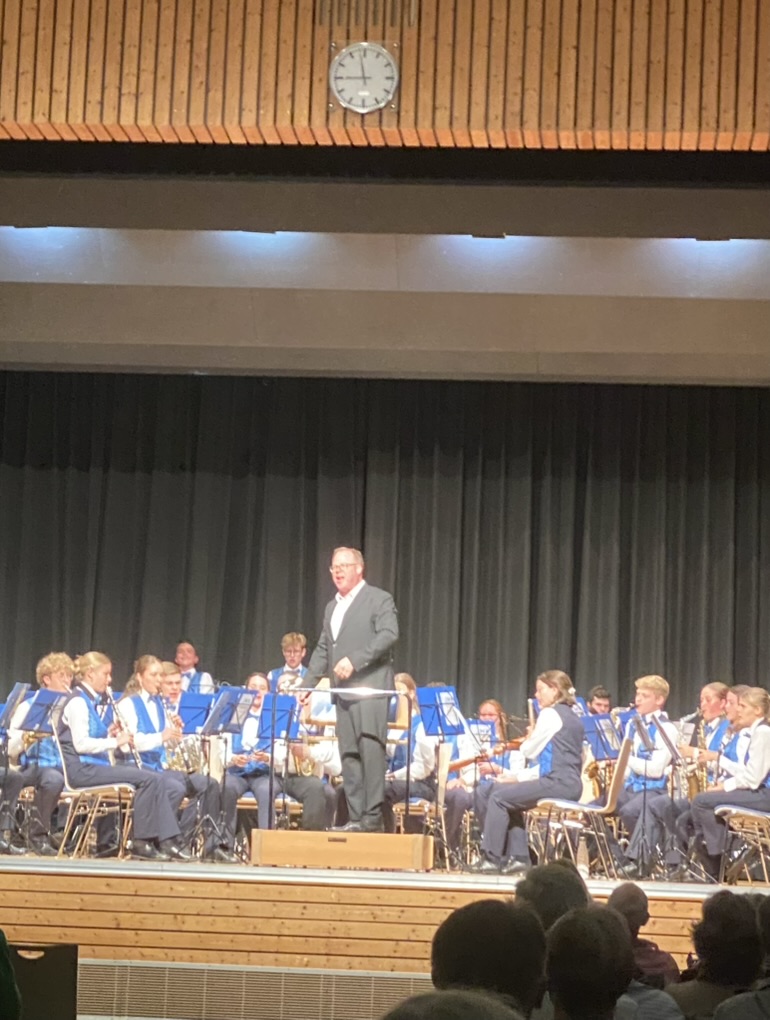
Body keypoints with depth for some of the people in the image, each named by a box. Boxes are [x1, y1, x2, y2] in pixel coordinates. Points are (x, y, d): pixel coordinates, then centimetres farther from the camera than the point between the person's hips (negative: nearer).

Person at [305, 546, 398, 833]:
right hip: (343, 692, 7)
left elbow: (389, 634, -15)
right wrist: (307, 684, 14)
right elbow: (322, 650, 25)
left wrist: (354, 660, -22)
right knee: (349, 756, 3)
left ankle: (373, 817, -15)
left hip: (370, 688, -7)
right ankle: (356, 818, 4)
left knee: (371, 751, -14)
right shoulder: (332, 607, 23)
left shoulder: (379, 599, -1)